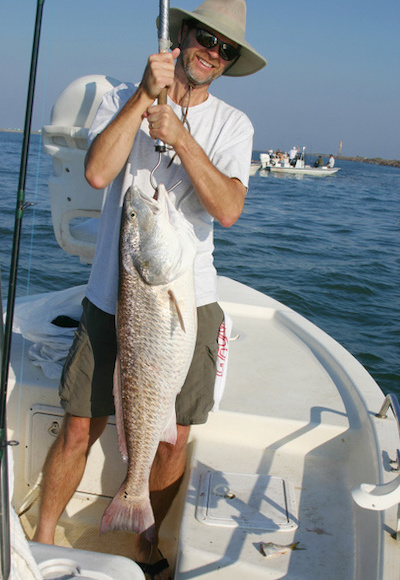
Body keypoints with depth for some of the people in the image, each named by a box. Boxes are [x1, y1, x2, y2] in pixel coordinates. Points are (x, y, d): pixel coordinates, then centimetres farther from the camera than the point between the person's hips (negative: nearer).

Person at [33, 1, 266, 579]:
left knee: (173, 439, 8)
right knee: (79, 428, 4)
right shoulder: (124, 99, 5)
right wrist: (146, 95, -16)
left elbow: (228, 210, -12)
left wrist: (180, 137, -18)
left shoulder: (233, 124, 5)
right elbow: (97, 172, -15)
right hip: (111, 297, 0)